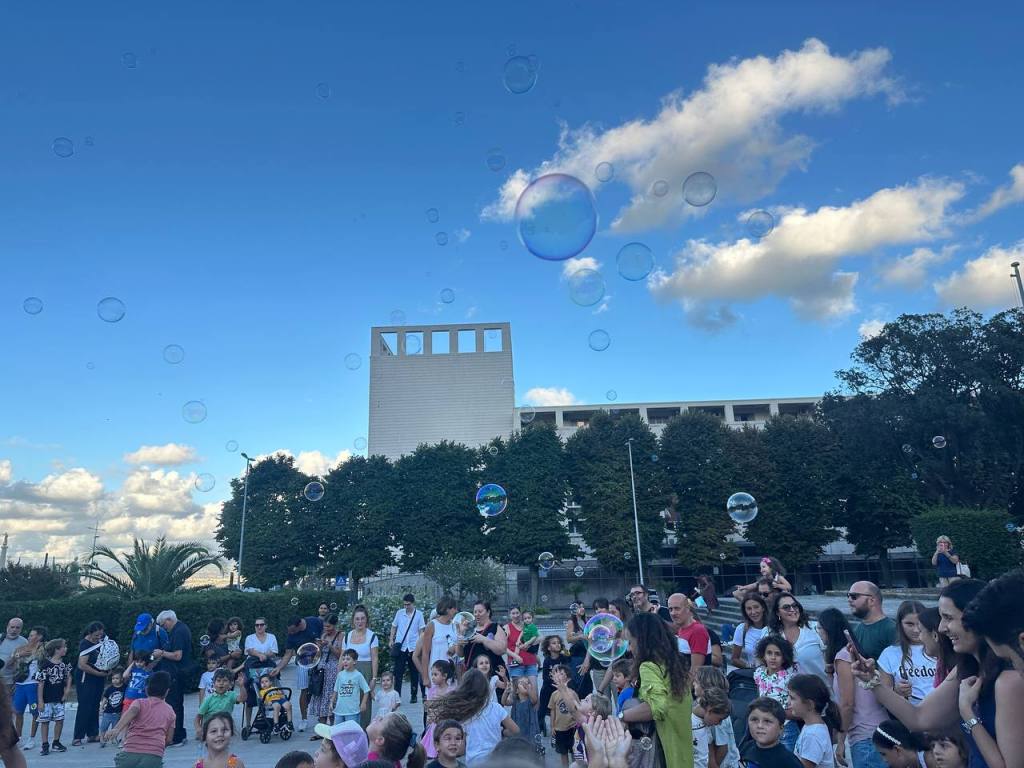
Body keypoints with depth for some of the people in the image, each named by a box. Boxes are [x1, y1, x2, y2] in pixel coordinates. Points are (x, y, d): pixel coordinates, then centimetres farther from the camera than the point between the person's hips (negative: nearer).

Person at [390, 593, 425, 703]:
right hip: (400, 647, 1)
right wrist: (391, 640, 3)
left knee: (414, 673, 9)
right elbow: (394, 627, 12)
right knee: (398, 672, -1)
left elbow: (421, 630, 1)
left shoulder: (419, 614, -2)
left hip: (413, 647, -1)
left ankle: (413, 695, 20)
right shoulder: (399, 613, 2)